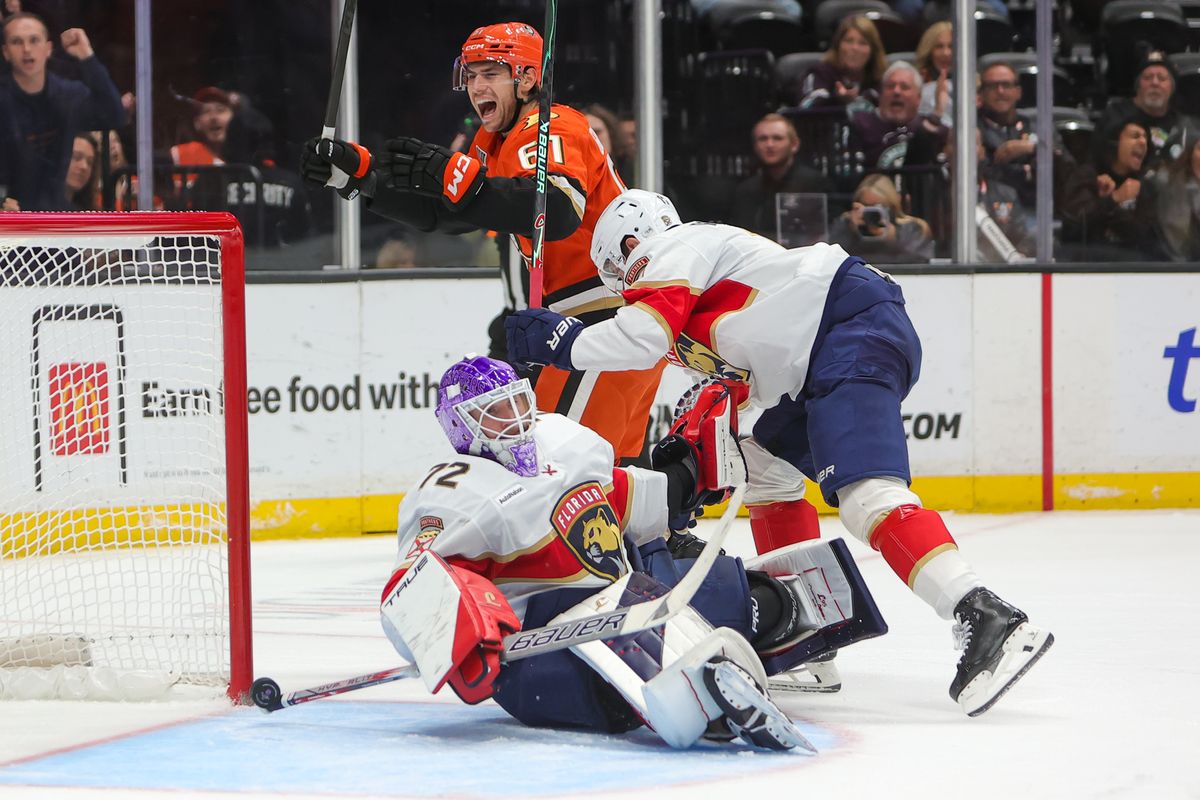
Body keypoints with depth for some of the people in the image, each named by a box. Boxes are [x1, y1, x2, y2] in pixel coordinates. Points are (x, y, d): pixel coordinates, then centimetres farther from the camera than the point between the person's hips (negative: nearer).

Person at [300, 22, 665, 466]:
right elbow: (436, 211, 14)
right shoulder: (495, 142, 17)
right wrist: (357, 170, 2)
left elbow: (558, 212, -34)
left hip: (614, 313, -11)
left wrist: (455, 176, -40)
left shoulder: (552, 129, -14)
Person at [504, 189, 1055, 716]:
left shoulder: (674, 250, 3)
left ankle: (985, 619, -40)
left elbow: (644, 336, -13)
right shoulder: (705, 269, 32)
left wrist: (561, 341, -1)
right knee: (763, 466, 21)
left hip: (856, 327, -11)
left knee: (862, 493, -25)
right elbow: (731, 382, 31)